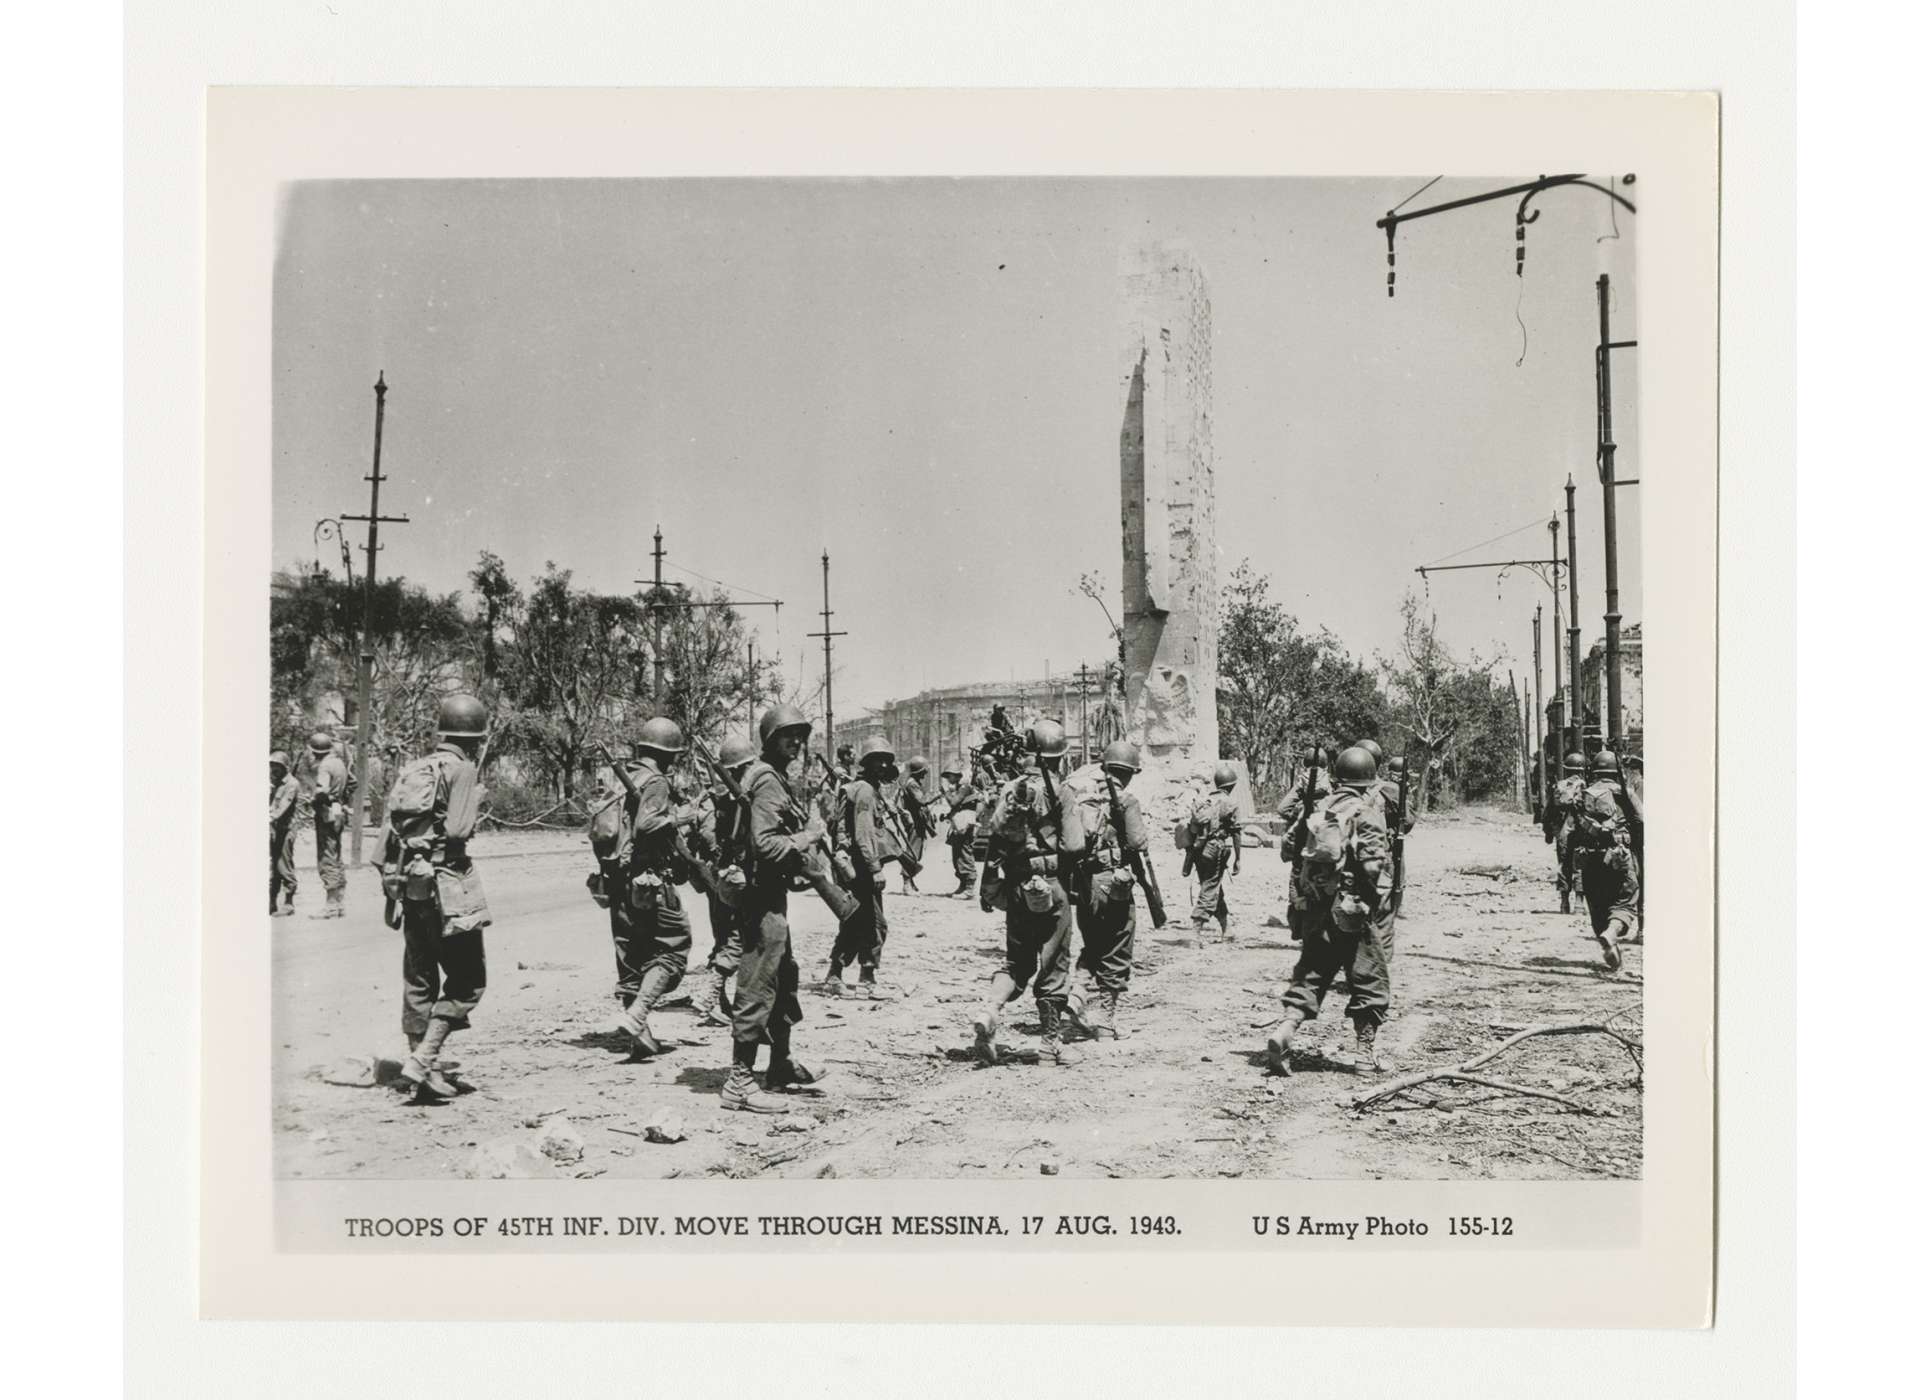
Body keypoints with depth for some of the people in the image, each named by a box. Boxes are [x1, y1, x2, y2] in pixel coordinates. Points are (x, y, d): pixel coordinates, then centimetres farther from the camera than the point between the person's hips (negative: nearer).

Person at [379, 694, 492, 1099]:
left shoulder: (412, 770, 13)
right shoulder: (463, 769, -8)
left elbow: (390, 830, 11)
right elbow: (457, 830, -18)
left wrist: (393, 881, 14)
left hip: (407, 880, 8)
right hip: (444, 880, -8)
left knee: (419, 978, 17)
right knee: (467, 981, -1)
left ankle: (420, 1058, 23)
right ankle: (423, 1061, -10)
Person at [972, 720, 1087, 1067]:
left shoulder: (1009, 790, 3)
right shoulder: (1059, 793, -11)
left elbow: (989, 839, 1)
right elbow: (1075, 845, -16)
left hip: (1015, 887, 4)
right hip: (1050, 887, -4)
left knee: (1017, 959, 17)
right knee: (1052, 964, 6)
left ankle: (990, 1011, -8)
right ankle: (1052, 1041, 13)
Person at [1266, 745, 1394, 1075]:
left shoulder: (1320, 809, 10)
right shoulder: (1365, 813, -9)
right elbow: (1375, 865, -16)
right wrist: (1379, 900, -4)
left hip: (1314, 909, 6)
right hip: (1350, 912, -6)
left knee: (1310, 975, 11)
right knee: (1370, 983, 7)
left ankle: (1285, 1030, -8)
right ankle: (1367, 1053, 11)